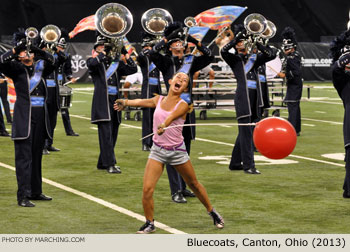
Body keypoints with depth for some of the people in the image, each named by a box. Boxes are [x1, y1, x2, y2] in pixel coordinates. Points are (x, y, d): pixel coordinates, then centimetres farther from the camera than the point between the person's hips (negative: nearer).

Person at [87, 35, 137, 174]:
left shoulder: (116, 63, 14)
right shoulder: (94, 61, 2)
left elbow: (133, 69, 4)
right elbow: (92, 63, -22)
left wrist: (125, 53, -3)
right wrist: (103, 53, -16)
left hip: (115, 102, 5)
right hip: (102, 103, -5)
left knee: (112, 135, 8)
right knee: (106, 135, -12)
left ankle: (102, 163, 18)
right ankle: (110, 164, -15)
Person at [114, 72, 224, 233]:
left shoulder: (182, 105, -10)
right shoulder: (159, 100, 4)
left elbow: (172, 116, -31)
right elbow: (142, 102, -13)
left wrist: (164, 125, -51)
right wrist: (126, 102, -29)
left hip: (177, 151, -2)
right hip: (157, 150, 2)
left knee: (194, 184, 14)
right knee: (147, 189, -12)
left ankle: (212, 212, 36)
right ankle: (150, 223, 7)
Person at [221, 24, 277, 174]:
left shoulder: (254, 58, 17)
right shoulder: (234, 59, 4)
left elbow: (271, 54, 9)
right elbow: (224, 51, -15)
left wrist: (257, 44, 5)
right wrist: (237, 37, -10)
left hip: (254, 97, 6)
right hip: (243, 98, -6)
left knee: (244, 132, 12)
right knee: (245, 132, -9)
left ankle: (235, 163, 21)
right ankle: (248, 165, -11)